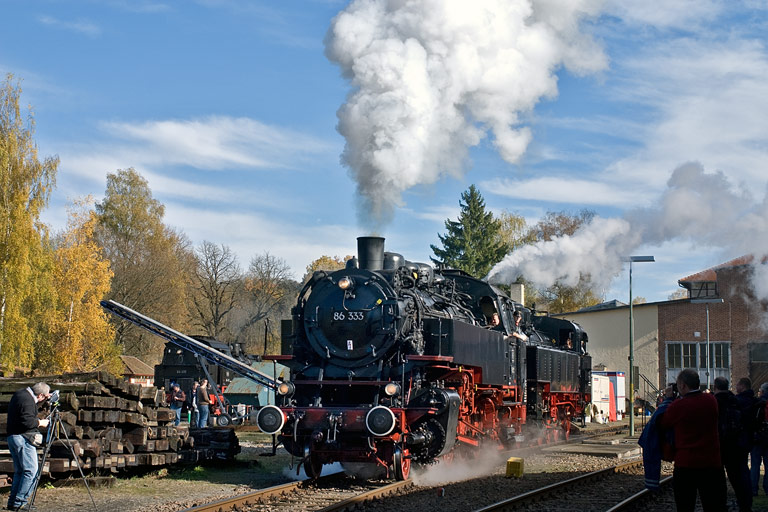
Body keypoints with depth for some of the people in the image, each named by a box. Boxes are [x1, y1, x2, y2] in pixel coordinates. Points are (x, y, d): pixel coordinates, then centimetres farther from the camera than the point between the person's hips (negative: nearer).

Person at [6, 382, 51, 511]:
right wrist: (40, 422, -8)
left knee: (19, 471, 14)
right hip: (23, 439, -10)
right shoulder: (27, 400, -17)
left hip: (12, 437, 10)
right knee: (31, 470, -8)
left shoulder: (20, 394, 14)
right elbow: (27, 421, -25)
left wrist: (45, 399, 22)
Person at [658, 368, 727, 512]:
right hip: (712, 463, 3)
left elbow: (662, 423, 2)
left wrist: (668, 398, 11)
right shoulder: (711, 401, -2)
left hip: (685, 464, -3)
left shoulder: (678, 405, -13)